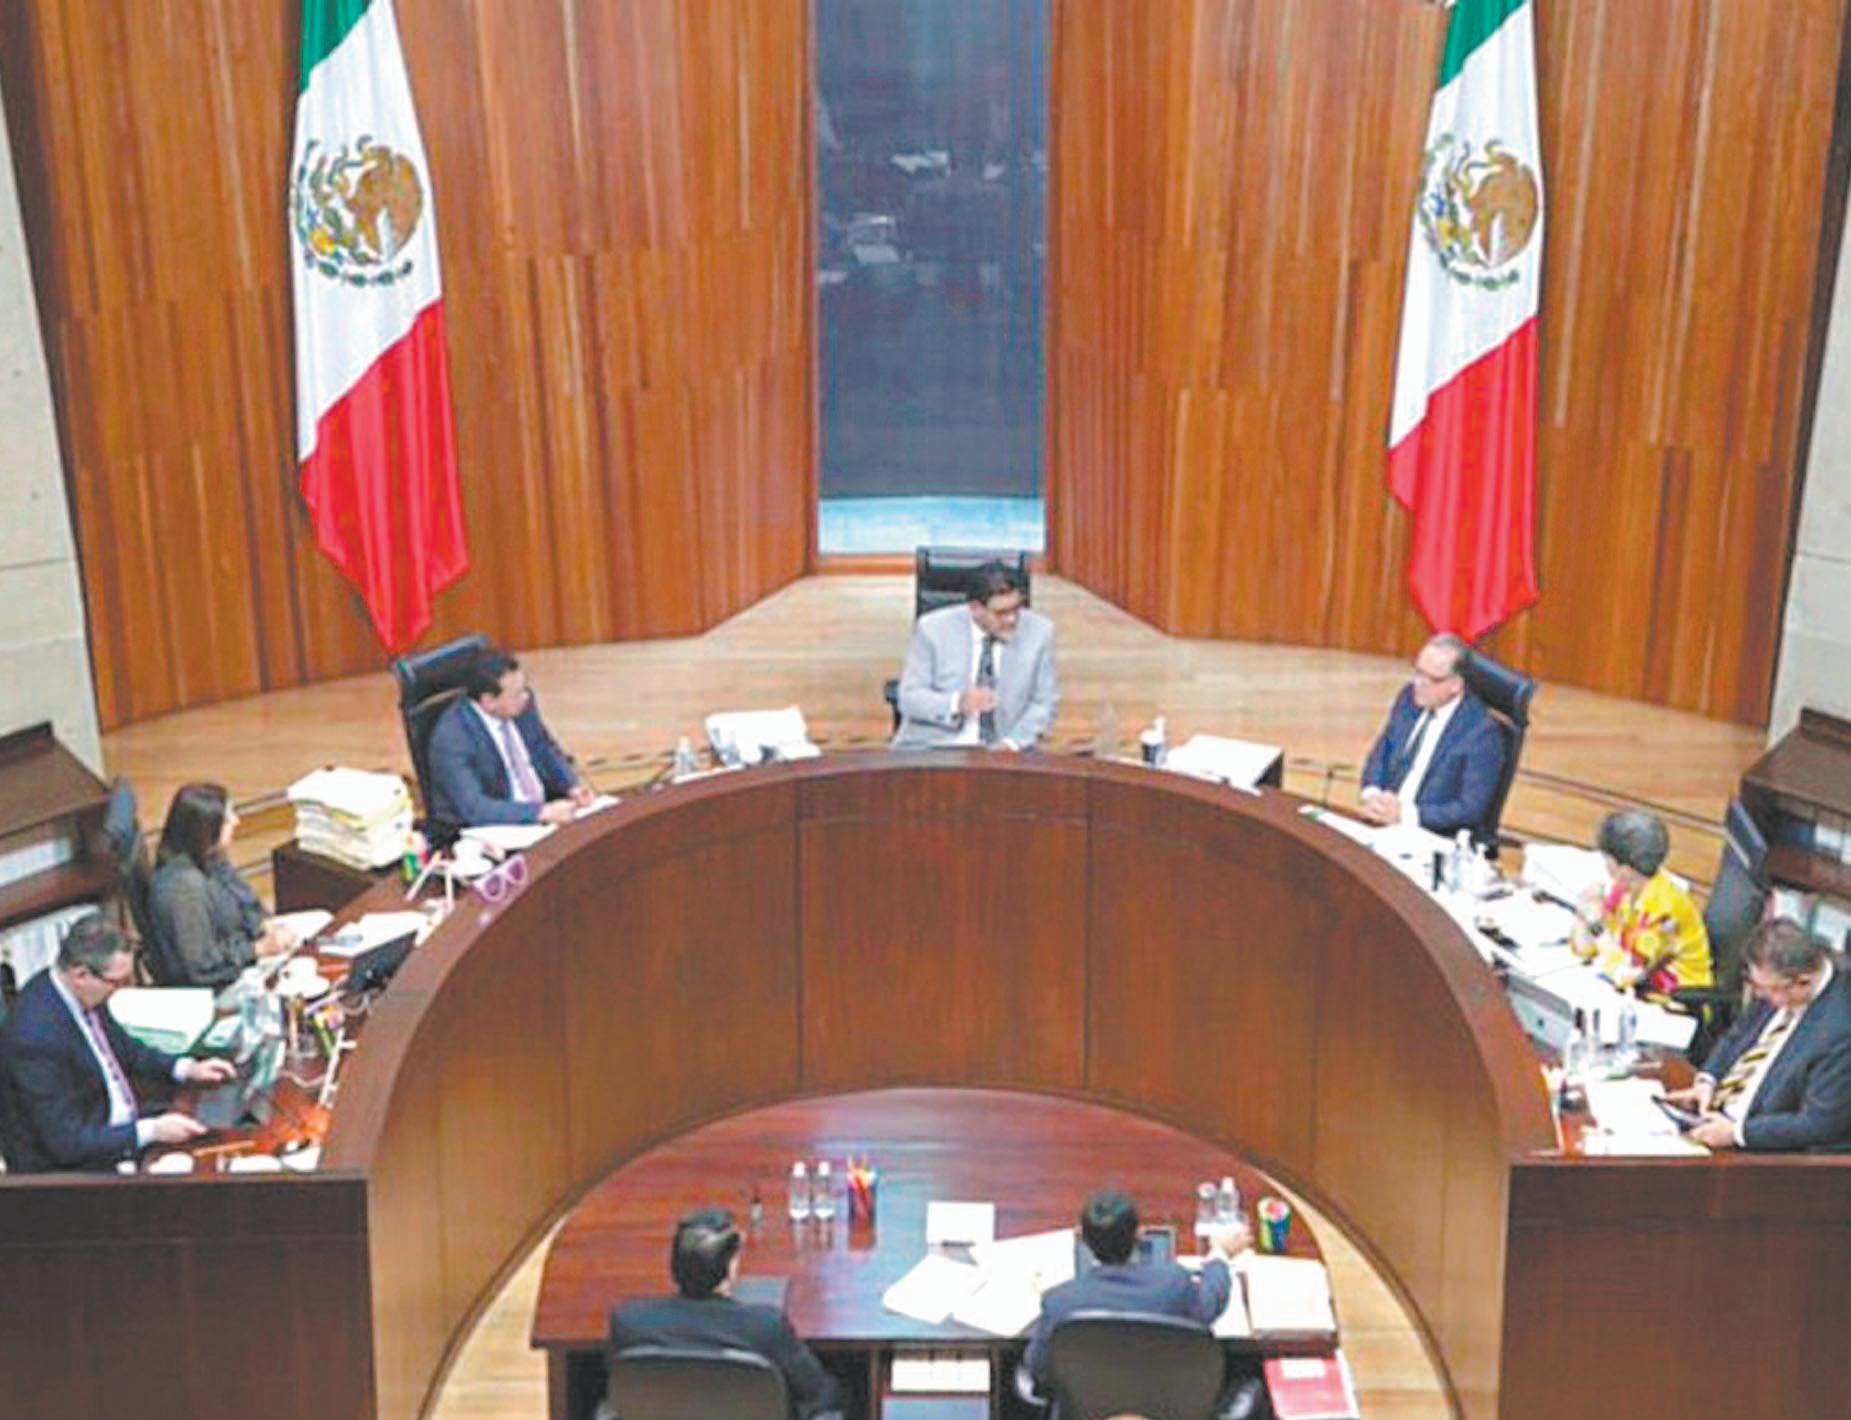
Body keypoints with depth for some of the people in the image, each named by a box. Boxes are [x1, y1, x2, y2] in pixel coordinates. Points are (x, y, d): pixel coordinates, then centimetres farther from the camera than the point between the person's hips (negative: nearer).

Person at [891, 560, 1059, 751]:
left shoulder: (1039, 631, -1)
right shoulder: (932, 628, -5)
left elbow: (1044, 703, 4)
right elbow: (909, 698, -5)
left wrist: (1012, 743, -13)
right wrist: (956, 704, -23)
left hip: (1001, 751, 3)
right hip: (933, 750, -2)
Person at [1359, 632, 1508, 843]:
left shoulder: (1482, 732, -14)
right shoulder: (1410, 697, 4)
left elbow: (1470, 809, -16)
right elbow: (1380, 755, 13)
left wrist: (1404, 813, -23)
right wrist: (1372, 795, -8)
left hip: (1442, 840, -6)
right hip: (1385, 821, 6)